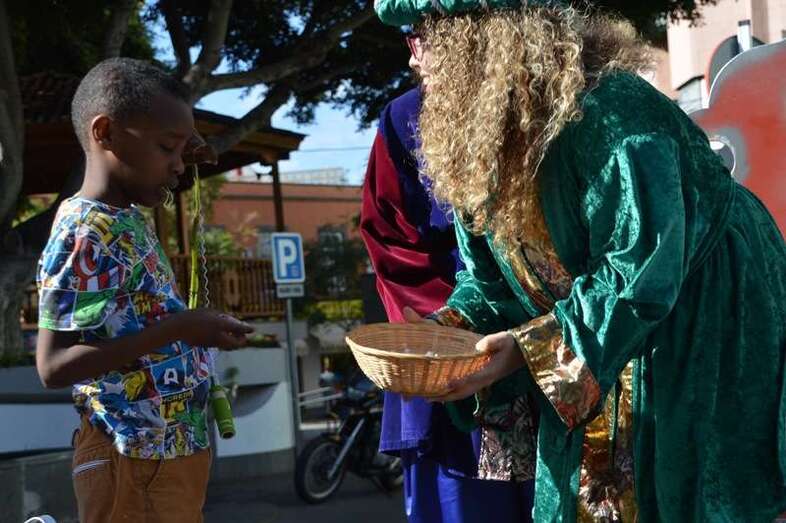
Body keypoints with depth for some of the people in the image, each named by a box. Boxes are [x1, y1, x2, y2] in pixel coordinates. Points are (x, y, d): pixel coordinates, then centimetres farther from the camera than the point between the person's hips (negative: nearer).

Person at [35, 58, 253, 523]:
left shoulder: (127, 220, 7)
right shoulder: (86, 233, -19)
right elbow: (55, 365, -23)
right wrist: (176, 329, -26)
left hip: (175, 448, 9)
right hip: (135, 460, -9)